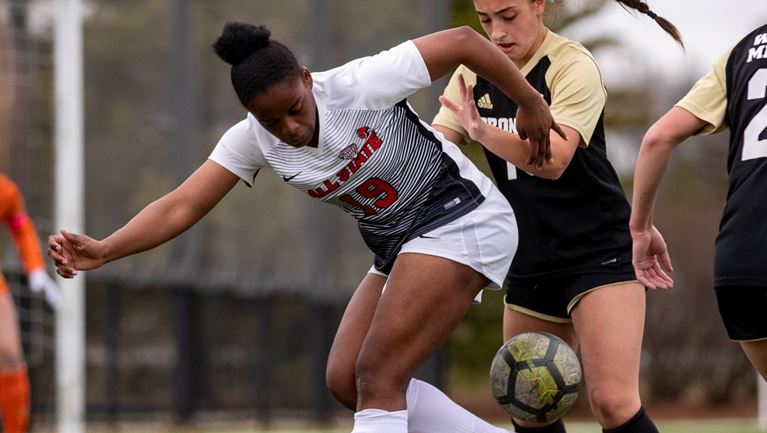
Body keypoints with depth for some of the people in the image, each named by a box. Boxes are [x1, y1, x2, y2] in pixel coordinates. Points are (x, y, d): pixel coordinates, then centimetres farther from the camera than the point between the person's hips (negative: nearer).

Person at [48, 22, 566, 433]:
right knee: (349, 380, 4)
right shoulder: (253, 141, -8)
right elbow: (181, 206, -14)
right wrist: (102, 250, -29)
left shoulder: (362, 85, -24)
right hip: (397, 247, 8)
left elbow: (462, 41, -17)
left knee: (378, 378, -16)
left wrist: (530, 103, -8)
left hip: (461, 218, -8)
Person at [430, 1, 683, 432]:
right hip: (530, 261, 7)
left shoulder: (574, 66, -16)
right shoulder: (475, 72, 4)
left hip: (600, 251, -7)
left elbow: (554, 160, -30)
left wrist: (482, 131, -45)